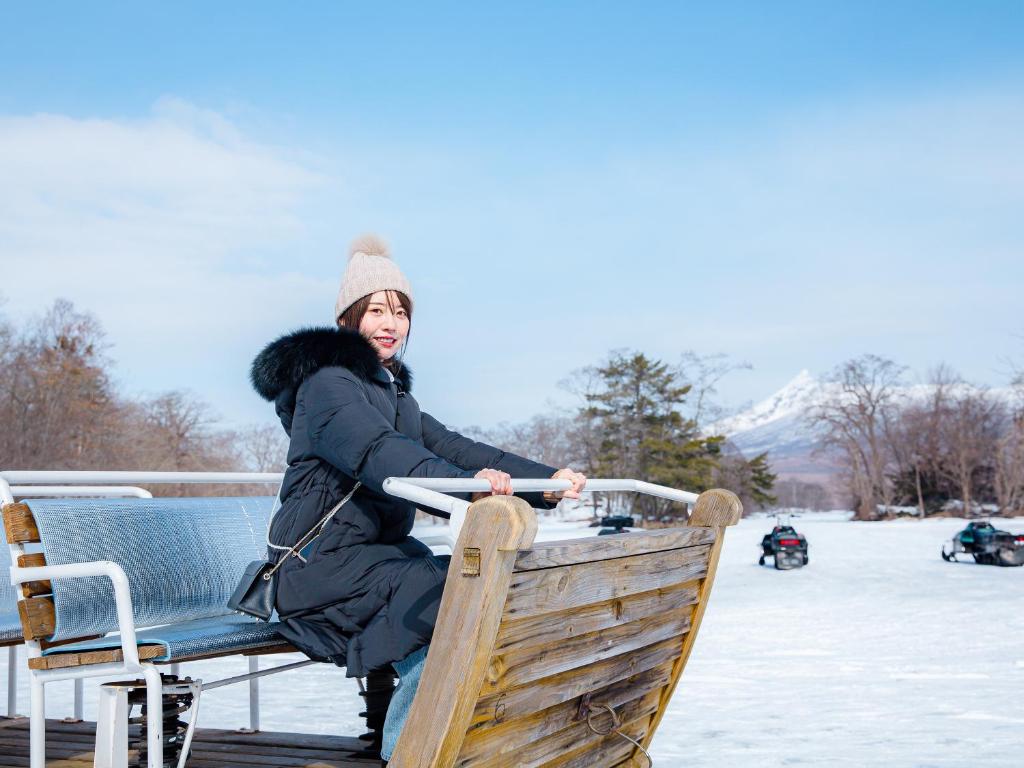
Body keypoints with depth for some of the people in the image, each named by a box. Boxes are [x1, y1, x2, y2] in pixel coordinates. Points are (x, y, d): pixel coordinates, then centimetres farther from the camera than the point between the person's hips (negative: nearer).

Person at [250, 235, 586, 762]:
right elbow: (375, 451, -28)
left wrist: (545, 480, -4)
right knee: (439, 591, -29)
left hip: (379, 556, 8)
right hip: (320, 565, -8)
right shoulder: (326, 383, -8)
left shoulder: (394, 395, 20)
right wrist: (464, 480, -45)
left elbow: (450, 448, 10)